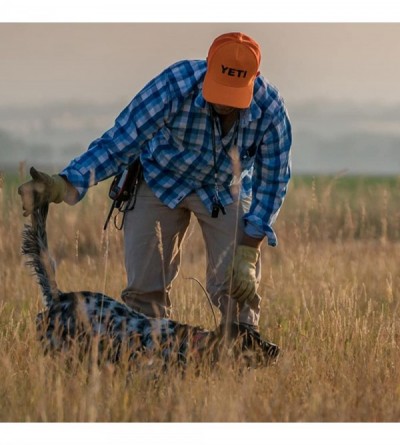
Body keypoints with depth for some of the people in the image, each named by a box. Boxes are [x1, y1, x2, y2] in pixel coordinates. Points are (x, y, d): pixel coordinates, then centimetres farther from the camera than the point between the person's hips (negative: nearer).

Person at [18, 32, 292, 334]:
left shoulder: (270, 109, -28)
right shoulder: (174, 86, -35)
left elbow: (273, 181, -15)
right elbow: (119, 142, -33)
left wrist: (248, 252, -19)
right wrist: (66, 185, -47)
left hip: (227, 190, 1)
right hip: (162, 181, -1)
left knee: (238, 285, -9)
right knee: (146, 286, -6)